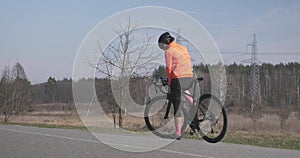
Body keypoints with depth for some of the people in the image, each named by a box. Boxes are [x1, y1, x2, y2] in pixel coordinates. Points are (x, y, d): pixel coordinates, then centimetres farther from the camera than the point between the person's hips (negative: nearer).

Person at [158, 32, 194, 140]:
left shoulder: (168, 51, -3)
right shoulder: (183, 48, 17)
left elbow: (168, 68, -7)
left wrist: (169, 80, 5)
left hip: (178, 78, -6)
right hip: (190, 78, 6)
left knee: (177, 105, 1)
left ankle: (178, 133, 1)